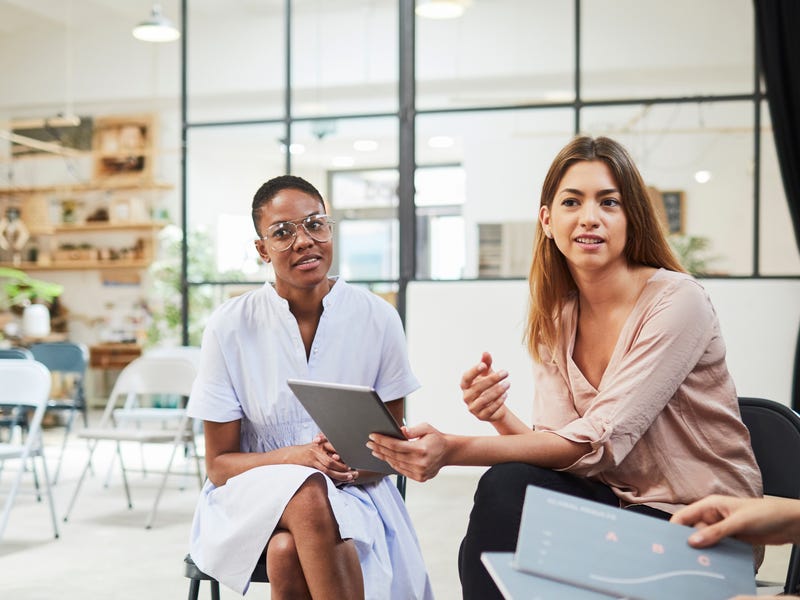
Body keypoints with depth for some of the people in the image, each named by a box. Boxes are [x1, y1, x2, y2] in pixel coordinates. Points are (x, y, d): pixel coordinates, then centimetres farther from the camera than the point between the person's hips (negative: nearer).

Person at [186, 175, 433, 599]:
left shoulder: (377, 318, -4)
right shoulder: (230, 326, -6)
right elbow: (219, 464, -3)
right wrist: (297, 458, -22)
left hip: (353, 494, -1)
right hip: (252, 493, 1)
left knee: (289, 552, -36)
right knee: (308, 493, -35)